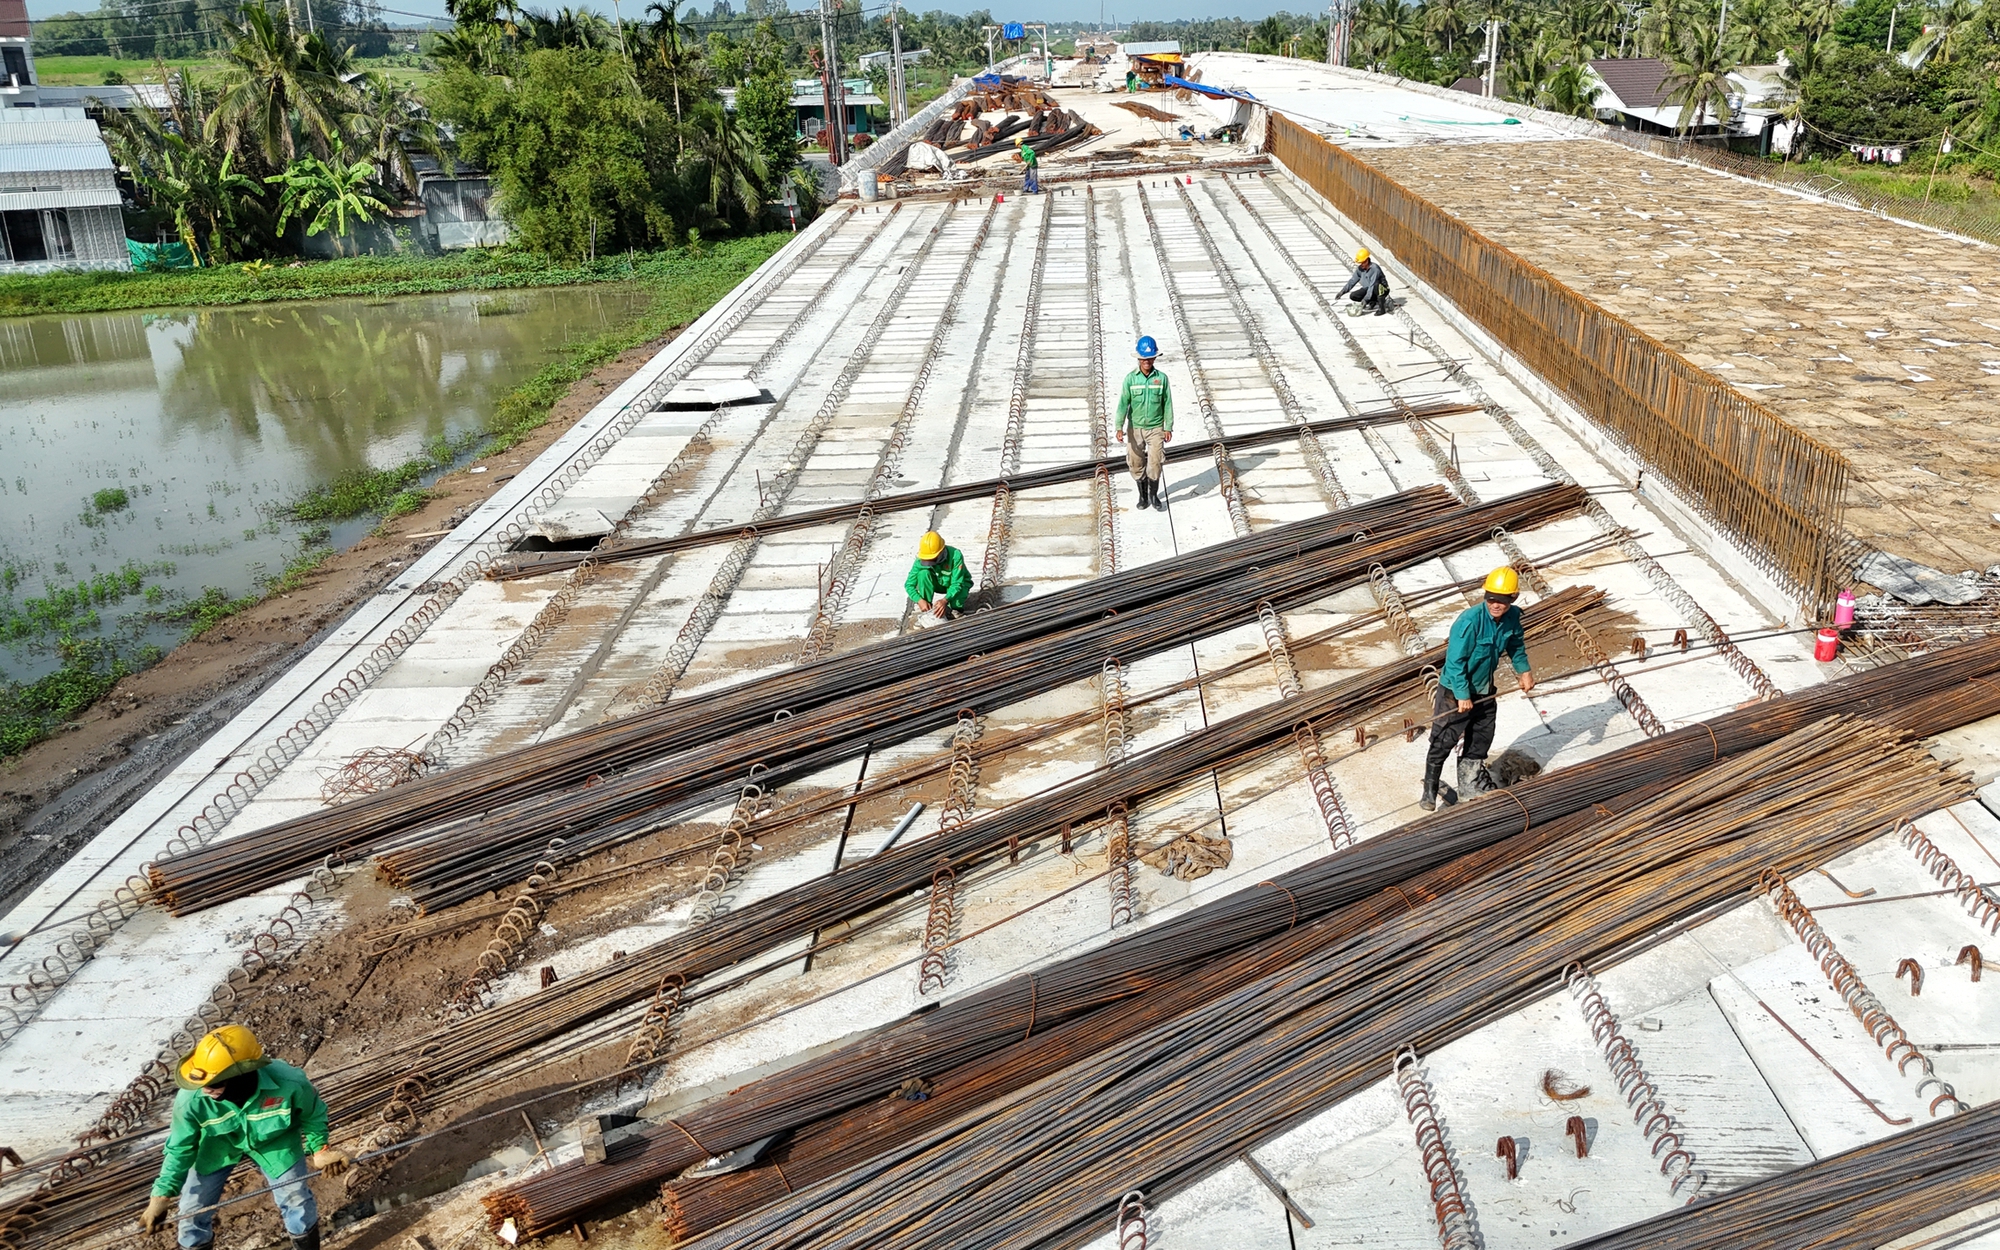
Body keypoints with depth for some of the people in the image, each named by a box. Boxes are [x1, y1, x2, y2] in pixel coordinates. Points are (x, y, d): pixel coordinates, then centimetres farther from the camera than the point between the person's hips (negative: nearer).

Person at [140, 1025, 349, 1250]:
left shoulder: (289, 1083, -39)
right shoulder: (191, 1099, -36)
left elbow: (312, 1113, -13)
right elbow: (180, 1148, -16)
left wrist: (320, 1149, -14)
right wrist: (162, 1195, -18)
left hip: (274, 1139, -1)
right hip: (218, 1144, 1)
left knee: (295, 1197, 4)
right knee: (194, 1207, 5)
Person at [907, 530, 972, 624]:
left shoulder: (955, 556, -34)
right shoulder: (921, 560, -25)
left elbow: (957, 584, -35)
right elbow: (909, 585, -22)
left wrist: (945, 600, -52)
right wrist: (919, 600, -40)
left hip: (958, 584, -3)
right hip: (939, 584, 3)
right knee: (923, 573, -28)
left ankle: (956, 610, 0)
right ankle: (925, 611, -17)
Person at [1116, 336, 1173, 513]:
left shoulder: (1161, 378, -4)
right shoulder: (1130, 378, -5)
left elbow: (1167, 404, 2)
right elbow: (1123, 403, -8)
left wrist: (1168, 428, 1)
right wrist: (1119, 427, -16)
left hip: (1156, 427, -1)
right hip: (1135, 428, 1)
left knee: (1155, 463, -7)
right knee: (1136, 464, 7)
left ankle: (1154, 495, 12)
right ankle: (1143, 495, 26)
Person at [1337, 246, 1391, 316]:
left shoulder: (1374, 268, -29)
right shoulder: (1360, 269, -6)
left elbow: (1372, 286, -35)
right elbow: (1352, 281, 3)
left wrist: (1365, 299, -39)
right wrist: (1343, 291, -8)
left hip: (1382, 290, -7)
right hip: (1368, 289, 7)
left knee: (1376, 285, -42)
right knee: (1353, 296, -10)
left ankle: (1382, 308, -27)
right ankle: (1374, 302, 6)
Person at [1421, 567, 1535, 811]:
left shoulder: (1512, 617, -9)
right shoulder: (1470, 621, -31)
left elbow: (1516, 644, 15)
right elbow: (1455, 661, -25)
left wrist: (1524, 670, 10)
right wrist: (1463, 695, -22)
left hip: (1485, 690, 7)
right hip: (1455, 692, -7)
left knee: (1481, 739, 21)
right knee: (1443, 742, 0)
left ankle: (1471, 780, 41)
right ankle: (1431, 790, 12)